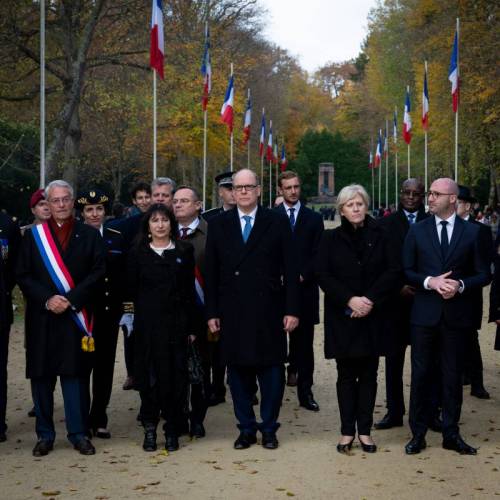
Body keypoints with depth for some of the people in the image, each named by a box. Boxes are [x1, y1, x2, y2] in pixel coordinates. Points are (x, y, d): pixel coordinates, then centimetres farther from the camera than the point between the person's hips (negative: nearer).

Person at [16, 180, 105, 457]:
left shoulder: (90, 235, 5)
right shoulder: (33, 235, 7)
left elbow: (97, 273, -1)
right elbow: (23, 275, 3)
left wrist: (70, 300, -11)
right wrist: (47, 300, -11)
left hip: (76, 317, -1)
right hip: (41, 317, 1)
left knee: (75, 374, 1)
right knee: (41, 376, 4)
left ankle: (78, 433, 9)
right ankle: (45, 434, 13)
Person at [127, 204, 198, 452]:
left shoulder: (184, 251, 7)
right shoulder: (138, 254, 6)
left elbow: (190, 290, 4)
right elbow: (131, 289, 6)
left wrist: (191, 326, 0)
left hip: (176, 322, 1)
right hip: (147, 324, 0)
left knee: (176, 375, 1)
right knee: (148, 375, 0)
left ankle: (172, 431, 11)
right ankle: (149, 429, 11)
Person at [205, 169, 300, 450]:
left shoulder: (277, 222, 2)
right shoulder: (219, 225, 7)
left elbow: (290, 269, 0)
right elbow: (211, 273, 7)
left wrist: (292, 310, -6)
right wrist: (212, 313, 2)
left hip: (269, 311, -1)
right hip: (232, 313, 2)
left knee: (271, 371, 3)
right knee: (238, 371, 7)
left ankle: (269, 429, 16)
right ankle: (246, 429, 18)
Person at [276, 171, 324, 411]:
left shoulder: (313, 219, 10)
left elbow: (317, 254, 5)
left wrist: (302, 276, -7)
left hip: (305, 287, 1)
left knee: (304, 341, 2)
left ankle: (305, 392, 5)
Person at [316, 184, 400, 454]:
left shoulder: (380, 236, 4)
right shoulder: (331, 239, 4)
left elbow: (393, 271, -2)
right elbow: (323, 275, -4)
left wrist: (370, 300, -14)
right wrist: (349, 300, -15)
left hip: (374, 317, 1)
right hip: (342, 317, 0)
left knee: (369, 374, 5)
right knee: (346, 374, 4)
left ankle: (365, 430, 11)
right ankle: (347, 431, 9)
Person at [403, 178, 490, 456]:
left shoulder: (472, 232, 2)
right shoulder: (417, 230, 4)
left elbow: (483, 274, 3)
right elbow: (407, 271, 4)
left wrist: (460, 285, -15)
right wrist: (429, 281, -13)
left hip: (456, 314, 0)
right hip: (424, 313, 1)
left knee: (453, 376, 7)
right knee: (420, 374, 5)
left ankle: (451, 434, 18)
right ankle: (418, 434, 14)